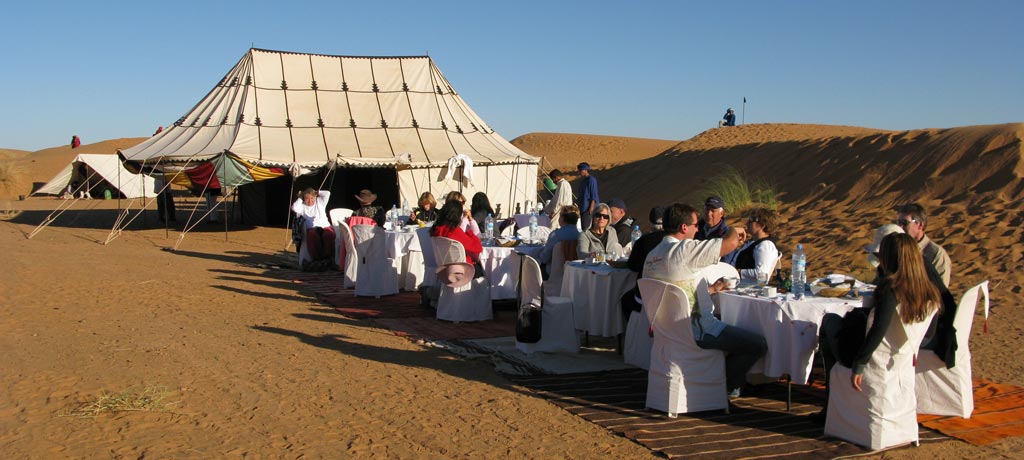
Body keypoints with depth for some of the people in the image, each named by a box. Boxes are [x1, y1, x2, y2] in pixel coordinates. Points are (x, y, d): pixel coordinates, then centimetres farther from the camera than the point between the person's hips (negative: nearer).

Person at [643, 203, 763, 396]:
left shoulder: (652, 255, 9)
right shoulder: (685, 250, -19)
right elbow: (731, 242, -21)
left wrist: (710, 290, 22)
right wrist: (734, 231, 2)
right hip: (695, 331, -10)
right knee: (758, 344, -2)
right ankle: (723, 385, 14)